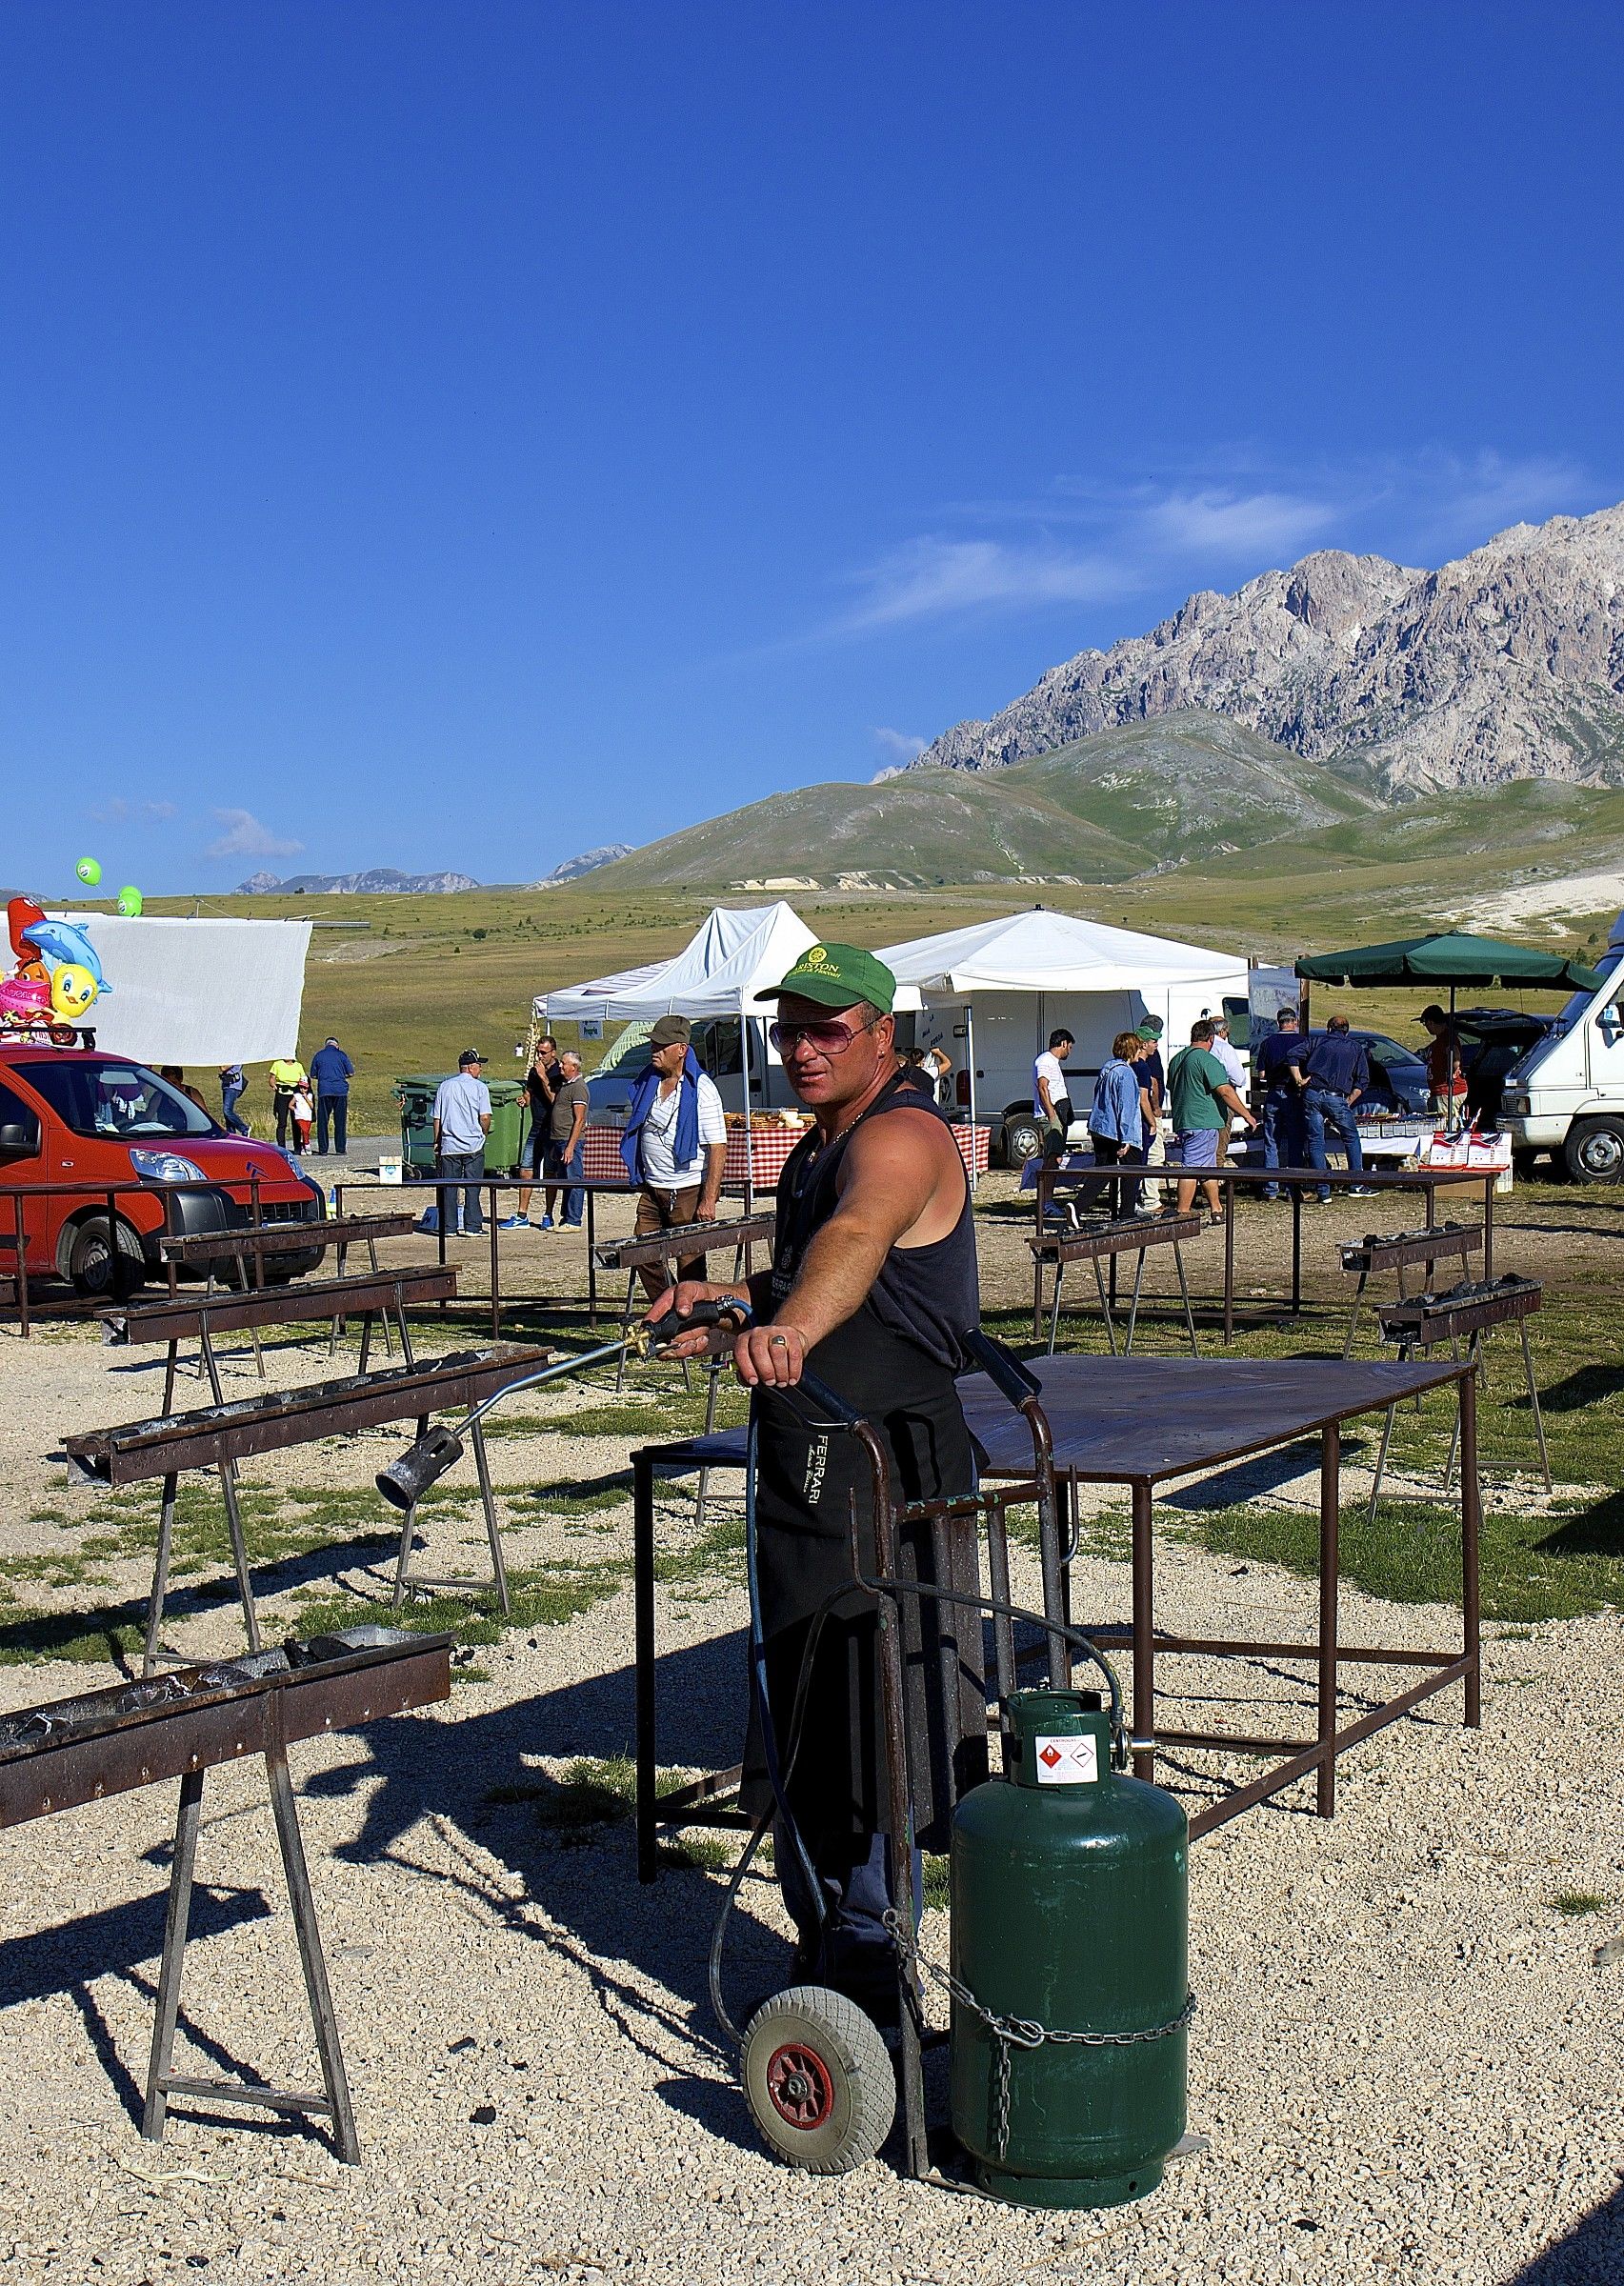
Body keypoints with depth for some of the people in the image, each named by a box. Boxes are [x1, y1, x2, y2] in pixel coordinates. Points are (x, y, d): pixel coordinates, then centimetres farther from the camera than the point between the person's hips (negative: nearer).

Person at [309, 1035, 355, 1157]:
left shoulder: (319, 1055, 6)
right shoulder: (341, 1055, 2)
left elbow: (313, 1075, 9)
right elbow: (351, 1073, 2)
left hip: (324, 1091, 1)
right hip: (340, 1091, -1)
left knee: (322, 1121, 5)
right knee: (340, 1121, 5)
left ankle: (323, 1150, 2)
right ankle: (341, 1149, 5)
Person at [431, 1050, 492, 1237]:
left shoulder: (445, 1086, 7)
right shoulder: (479, 1087, -3)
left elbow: (437, 1118, 9)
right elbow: (485, 1117, -9)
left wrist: (437, 1143, 16)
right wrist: (484, 1134, 10)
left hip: (449, 1145, 3)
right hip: (473, 1145, -3)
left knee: (449, 1187, 7)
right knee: (472, 1187, 2)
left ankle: (449, 1227, 7)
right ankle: (471, 1226, 0)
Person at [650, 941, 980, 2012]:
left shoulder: (901, 1135, -16)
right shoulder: (819, 1146, 16)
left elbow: (855, 1242, -37)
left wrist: (789, 1330, -55)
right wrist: (732, 1303, 9)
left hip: (889, 1473, -10)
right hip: (807, 1471, 10)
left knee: (870, 1725, -5)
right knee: (803, 1720, 17)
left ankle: (868, 1950, 7)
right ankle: (829, 1944, 30)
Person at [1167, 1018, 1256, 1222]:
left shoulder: (1177, 1059, 14)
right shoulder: (1207, 1059, -12)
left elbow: (1171, 1091, 23)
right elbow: (1225, 1091, -15)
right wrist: (1247, 1115, -7)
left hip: (1182, 1121, 9)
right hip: (1203, 1123, -9)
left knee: (1207, 1167, 17)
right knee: (1192, 1167, -8)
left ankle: (1216, 1210, 22)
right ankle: (1182, 1213, -10)